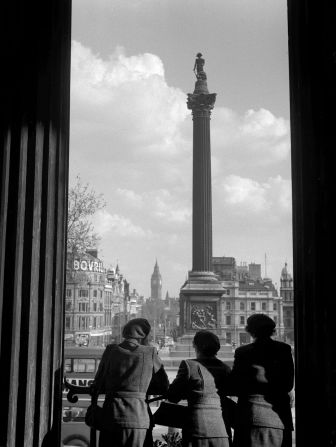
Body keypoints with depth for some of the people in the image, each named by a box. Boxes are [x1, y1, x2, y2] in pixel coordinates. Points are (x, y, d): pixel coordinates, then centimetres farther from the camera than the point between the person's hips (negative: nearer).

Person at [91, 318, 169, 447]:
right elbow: (164, 387, 9)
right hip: (138, 416, -1)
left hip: (111, 416, 1)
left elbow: (99, 385, 7)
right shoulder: (150, 353, 1)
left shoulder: (111, 350, 3)